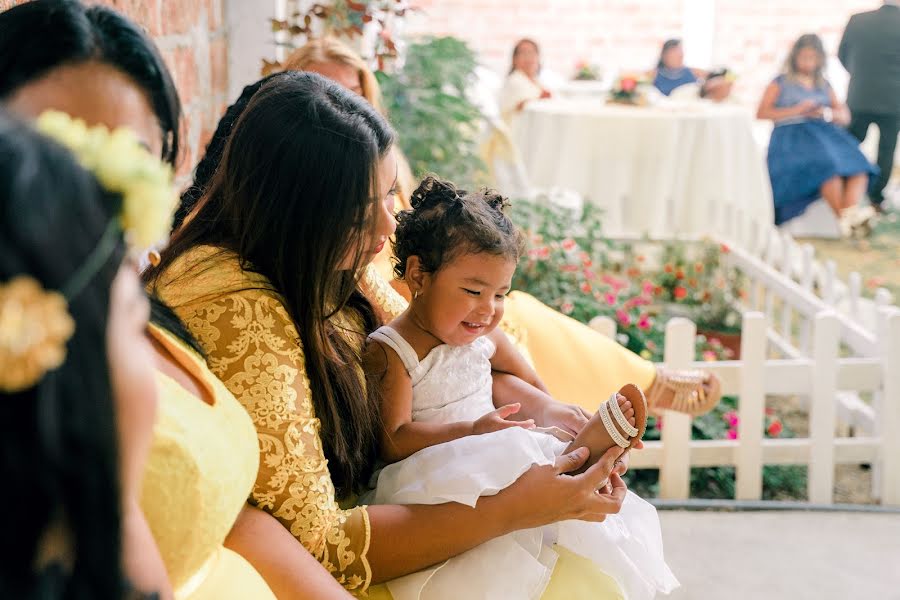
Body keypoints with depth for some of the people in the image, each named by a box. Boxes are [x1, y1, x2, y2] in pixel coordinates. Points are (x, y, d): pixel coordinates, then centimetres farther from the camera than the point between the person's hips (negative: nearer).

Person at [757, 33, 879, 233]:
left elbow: (845, 116, 22)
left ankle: (851, 210, -48)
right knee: (827, 163, -36)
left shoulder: (824, 85, 25)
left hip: (824, 132, 5)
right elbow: (761, 113, 1)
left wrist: (828, 113, -2)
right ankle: (842, 216, -40)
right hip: (792, 135, -4)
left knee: (857, 163, -28)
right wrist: (796, 111, -8)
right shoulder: (780, 83, 13)